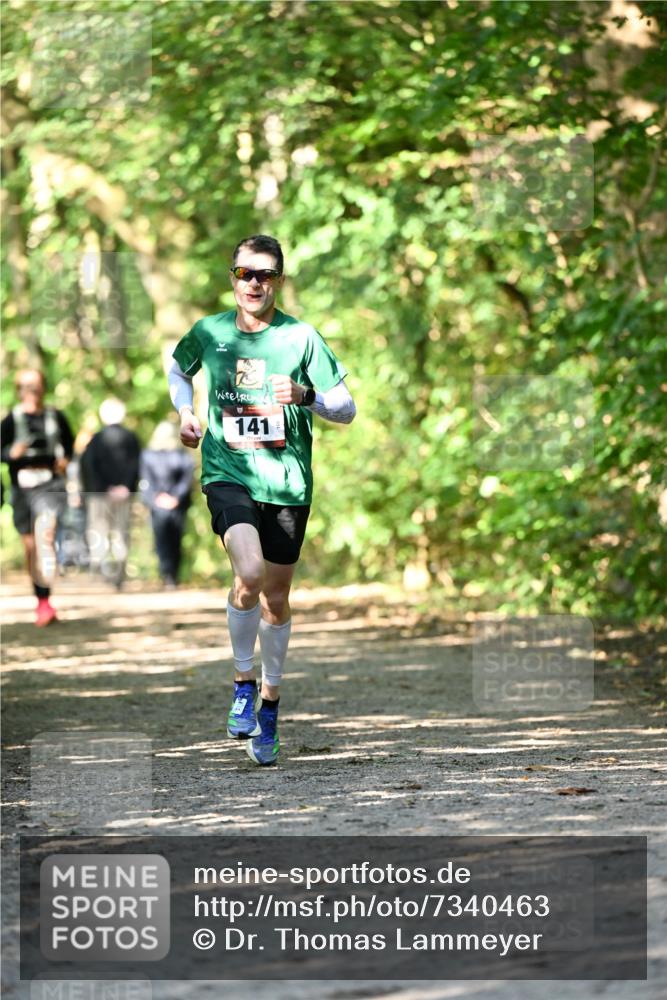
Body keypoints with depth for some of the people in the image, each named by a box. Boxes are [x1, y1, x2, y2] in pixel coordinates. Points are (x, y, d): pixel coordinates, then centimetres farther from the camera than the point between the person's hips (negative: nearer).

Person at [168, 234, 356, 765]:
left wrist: (306, 396, -20)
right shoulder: (208, 333, 2)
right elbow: (178, 369, 25)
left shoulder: (301, 337, -3)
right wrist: (185, 412, 8)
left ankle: (269, 701, 31)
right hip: (228, 475, -1)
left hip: (287, 482, 1)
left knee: (276, 597, 10)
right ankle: (244, 681, -3)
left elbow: (346, 410, -2)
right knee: (250, 574, -25)